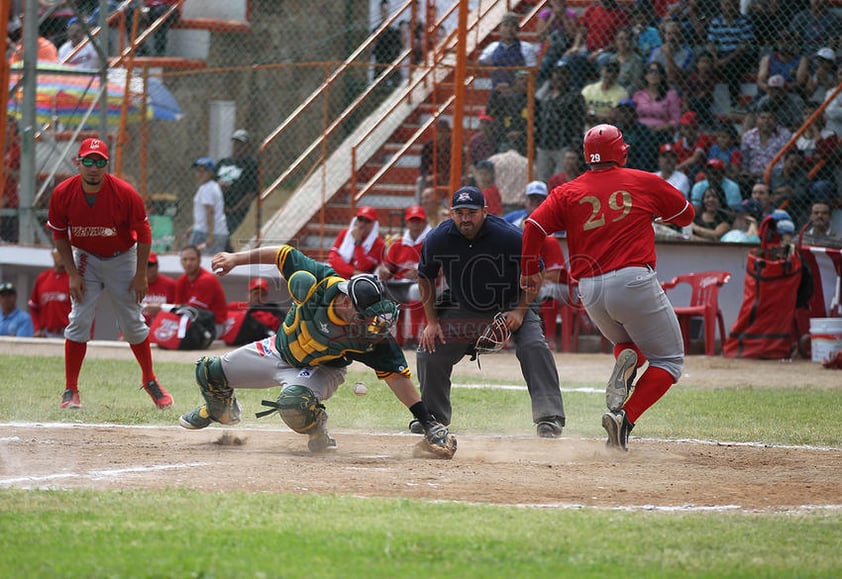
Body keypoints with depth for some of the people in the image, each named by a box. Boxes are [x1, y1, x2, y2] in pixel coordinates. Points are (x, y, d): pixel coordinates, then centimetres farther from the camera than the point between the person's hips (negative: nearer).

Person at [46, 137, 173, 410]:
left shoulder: (125, 193, -25)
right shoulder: (63, 194, -19)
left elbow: (143, 233, -12)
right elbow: (59, 235, -4)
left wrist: (141, 274, -12)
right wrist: (72, 273, -9)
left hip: (122, 258, -1)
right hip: (85, 259, 1)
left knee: (132, 323, 4)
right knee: (79, 320, -9)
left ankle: (150, 381, 23)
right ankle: (70, 390, -4)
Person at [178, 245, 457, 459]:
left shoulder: (372, 336, -35)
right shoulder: (317, 281, -33)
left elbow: (396, 373, -33)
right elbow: (285, 255, -16)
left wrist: (428, 423, -37)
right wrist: (236, 258, -10)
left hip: (321, 371, -3)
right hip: (280, 350, 4)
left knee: (295, 400, -39)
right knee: (209, 372, 9)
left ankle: (318, 431, -3)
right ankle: (221, 408, 46)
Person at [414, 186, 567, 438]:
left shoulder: (510, 237, -26)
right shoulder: (438, 239, -18)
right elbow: (425, 277, 2)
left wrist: (520, 312, -22)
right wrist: (432, 321, -4)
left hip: (511, 305, -3)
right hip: (461, 308, 3)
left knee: (534, 346, -25)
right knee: (429, 350, -3)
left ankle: (550, 417, -25)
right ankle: (433, 416, 21)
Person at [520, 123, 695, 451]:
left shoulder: (568, 192, 9)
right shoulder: (644, 183, 7)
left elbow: (533, 226, -1)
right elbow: (686, 215, 19)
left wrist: (529, 271, 12)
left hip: (590, 291, 4)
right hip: (633, 281, -4)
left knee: (626, 342, 31)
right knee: (669, 360, 7)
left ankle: (625, 360, -7)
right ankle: (625, 417, -15)